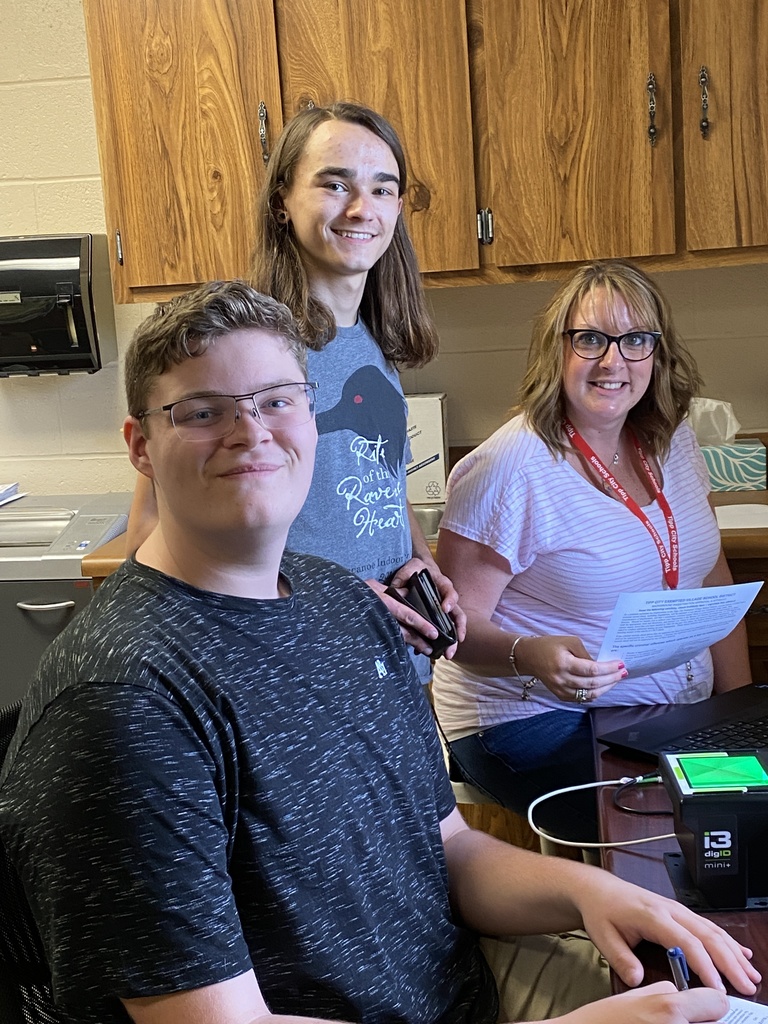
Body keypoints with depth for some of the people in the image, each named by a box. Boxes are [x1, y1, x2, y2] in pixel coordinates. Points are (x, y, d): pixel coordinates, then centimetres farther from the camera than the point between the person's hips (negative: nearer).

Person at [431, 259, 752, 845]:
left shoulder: (673, 440, 7)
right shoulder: (512, 468, -15)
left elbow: (713, 580, 14)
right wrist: (530, 656, -32)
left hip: (681, 711, 7)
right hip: (535, 723, -6)